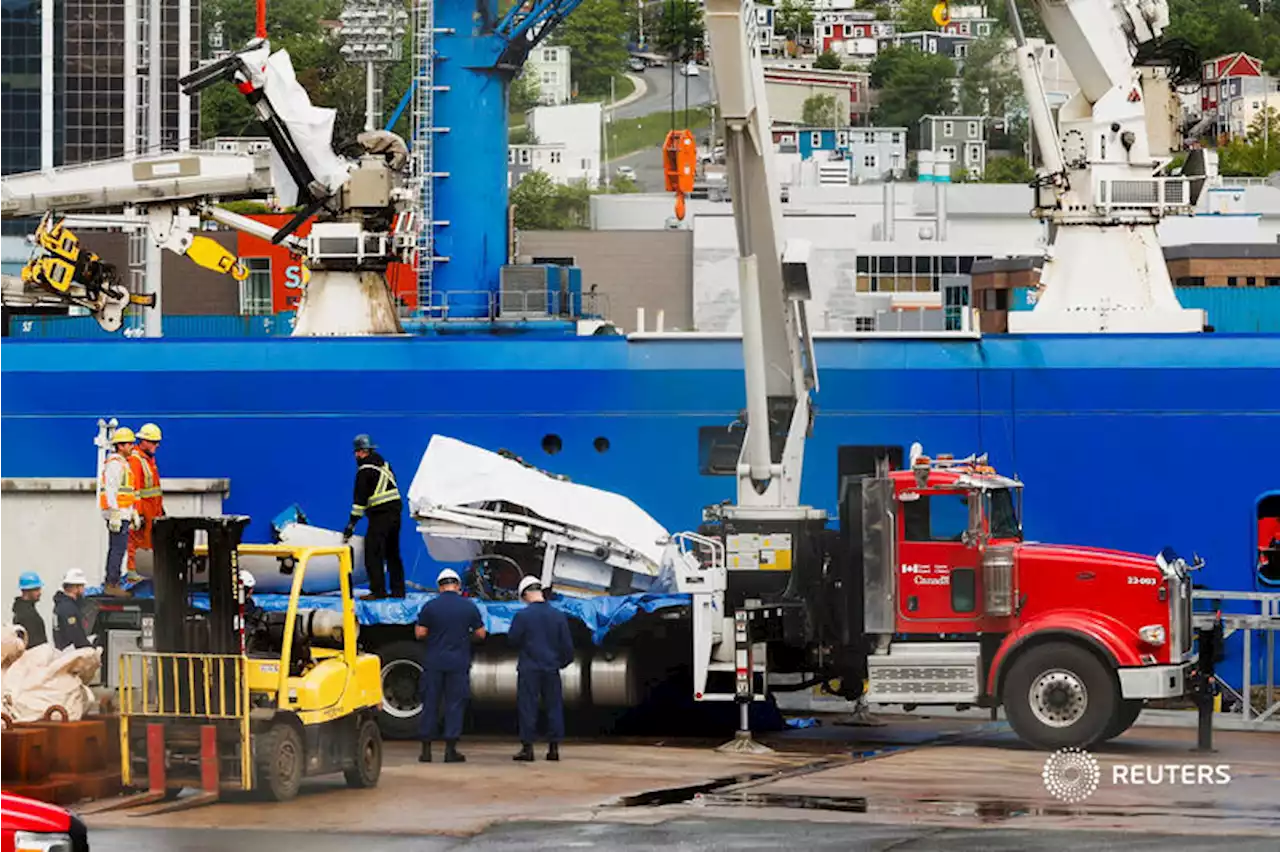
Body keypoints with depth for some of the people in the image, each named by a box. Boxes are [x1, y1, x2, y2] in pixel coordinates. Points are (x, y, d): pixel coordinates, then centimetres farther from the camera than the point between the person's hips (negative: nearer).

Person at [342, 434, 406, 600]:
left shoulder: (365, 470, -10)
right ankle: (398, 590, 16)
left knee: (373, 554, -6)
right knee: (393, 553, 15)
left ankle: (378, 591, -11)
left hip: (380, 515, -8)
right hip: (396, 511, 8)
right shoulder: (385, 464, 15)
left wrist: (352, 524, -9)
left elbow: (360, 499, -12)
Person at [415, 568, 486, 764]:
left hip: (434, 663, 0)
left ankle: (426, 749, 6)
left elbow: (420, 633, -4)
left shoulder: (430, 606, -4)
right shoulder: (469, 607, -1)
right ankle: (450, 749, 1)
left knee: (430, 704, 7)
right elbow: (481, 634, 3)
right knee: (455, 705, 4)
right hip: (459, 663, 0)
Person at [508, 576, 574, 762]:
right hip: (552, 668, 3)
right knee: (554, 706, 9)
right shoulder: (558, 616, 0)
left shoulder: (522, 616, -10)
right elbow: (567, 644, 3)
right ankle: (554, 747, 8)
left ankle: (527, 747, -1)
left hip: (529, 669, -3)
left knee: (527, 707, 2)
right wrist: (563, 661, 20)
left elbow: (512, 640, -2)